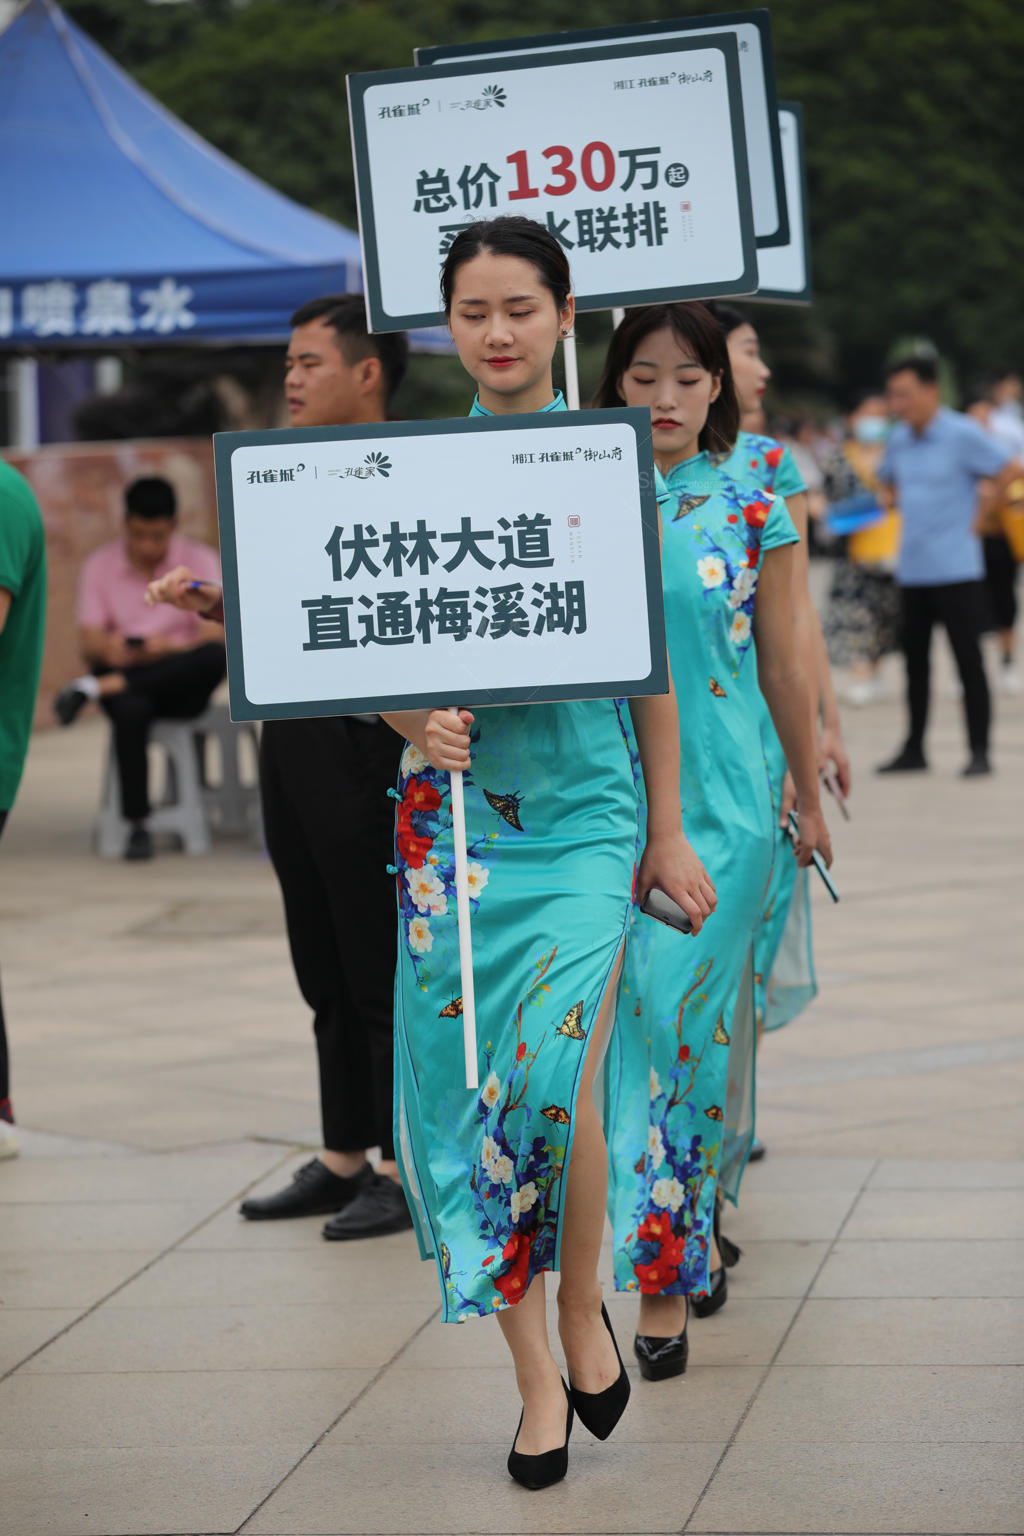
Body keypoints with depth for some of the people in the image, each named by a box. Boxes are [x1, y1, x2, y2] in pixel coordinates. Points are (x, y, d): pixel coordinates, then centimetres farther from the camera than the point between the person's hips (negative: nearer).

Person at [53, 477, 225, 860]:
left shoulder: (200, 560, 2)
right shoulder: (99, 565, 7)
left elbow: (215, 636, -9)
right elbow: (88, 643, 0)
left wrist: (170, 648, -29)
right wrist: (109, 649, -26)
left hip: (180, 686, 0)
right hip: (121, 671, 0)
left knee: (216, 657, -36)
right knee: (130, 710, -38)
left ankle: (97, 687, -32)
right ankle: (137, 825, -32)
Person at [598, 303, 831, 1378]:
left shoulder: (751, 505, 2)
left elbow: (781, 664, 8)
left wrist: (809, 795, 14)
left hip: (720, 797, -1)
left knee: (688, 1017, -4)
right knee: (619, 1017, 2)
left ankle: (663, 1271, 1)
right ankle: (676, 1237, 18)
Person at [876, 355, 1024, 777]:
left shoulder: (962, 434, -9)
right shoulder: (899, 439, 10)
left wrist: (981, 516, -5)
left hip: (955, 568, -6)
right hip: (912, 568, 6)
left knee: (968, 659, -4)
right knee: (915, 659, 10)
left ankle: (979, 753, 2)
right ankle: (913, 750, 18)